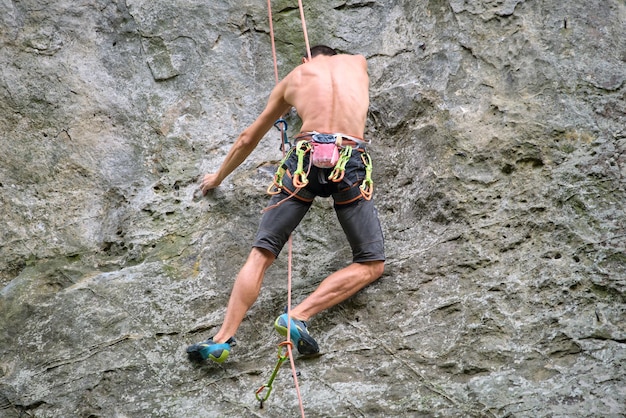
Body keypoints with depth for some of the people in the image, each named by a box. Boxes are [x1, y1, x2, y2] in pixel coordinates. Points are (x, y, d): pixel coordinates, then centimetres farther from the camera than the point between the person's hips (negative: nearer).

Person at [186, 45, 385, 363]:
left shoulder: (293, 77, 25)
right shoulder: (356, 62, 26)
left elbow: (248, 139, 32)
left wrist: (218, 177, 47)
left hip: (306, 157, 1)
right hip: (350, 161, -1)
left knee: (261, 253, 6)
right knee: (372, 264, 7)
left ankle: (224, 337, -8)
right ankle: (298, 316, -10)